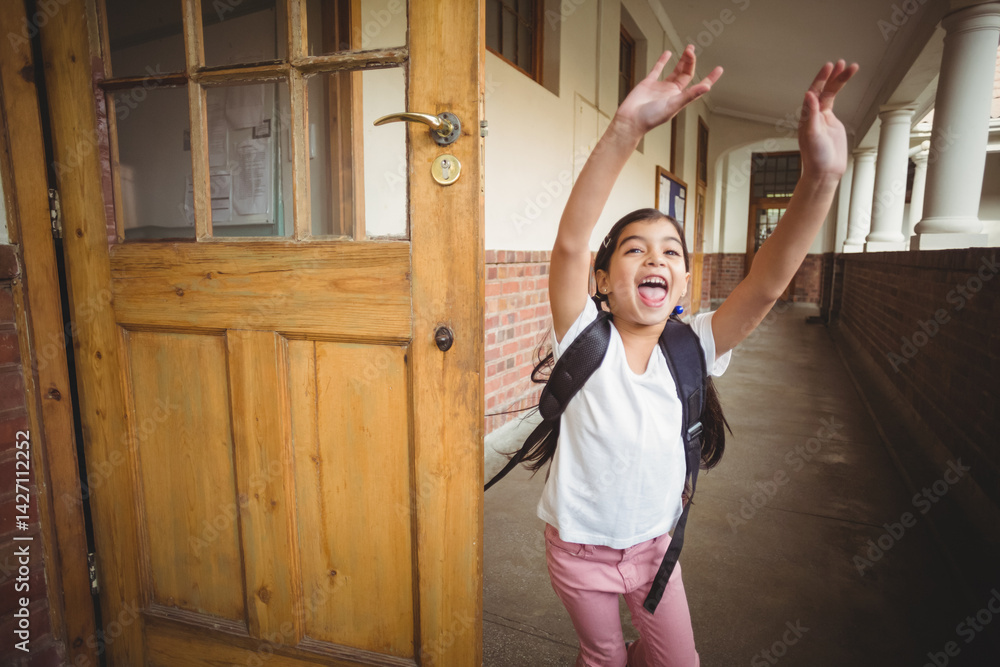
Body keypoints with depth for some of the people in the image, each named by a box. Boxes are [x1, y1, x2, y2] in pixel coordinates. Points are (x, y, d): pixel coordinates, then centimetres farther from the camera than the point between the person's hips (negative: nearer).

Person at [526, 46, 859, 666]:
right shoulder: (585, 341, -23)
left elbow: (767, 284, -28)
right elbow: (570, 242, -37)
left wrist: (822, 176, -42)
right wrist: (626, 130, -49)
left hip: (654, 544, 2)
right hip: (580, 550, -2)